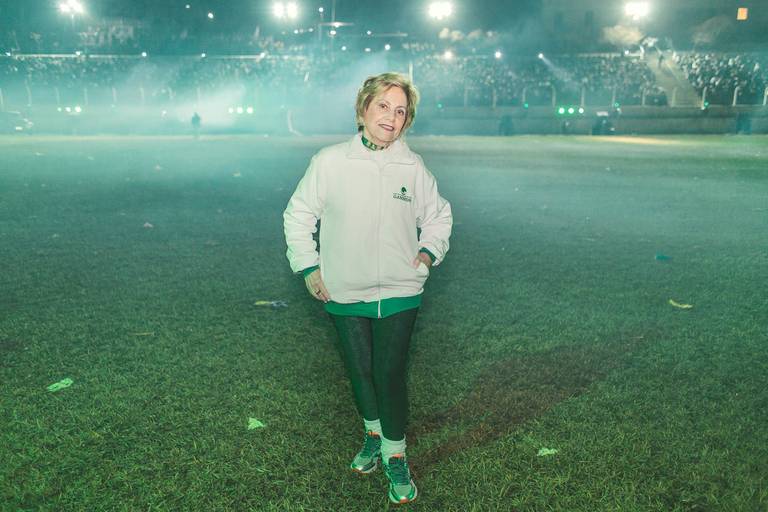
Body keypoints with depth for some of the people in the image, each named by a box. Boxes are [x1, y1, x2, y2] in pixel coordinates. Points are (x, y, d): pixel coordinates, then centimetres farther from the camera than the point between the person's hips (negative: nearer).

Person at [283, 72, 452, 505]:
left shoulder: (413, 167, -2)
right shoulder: (330, 162, -6)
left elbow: (439, 216, 15)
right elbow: (298, 216, 5)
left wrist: (428, 254, 0)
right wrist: (309, 268, 0)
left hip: (399, 293, -1)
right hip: (344, 294, 1)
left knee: (390, 375, -2)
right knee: (360, 372, 14)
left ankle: (396, 456, 19)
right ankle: (373, 434, 40)